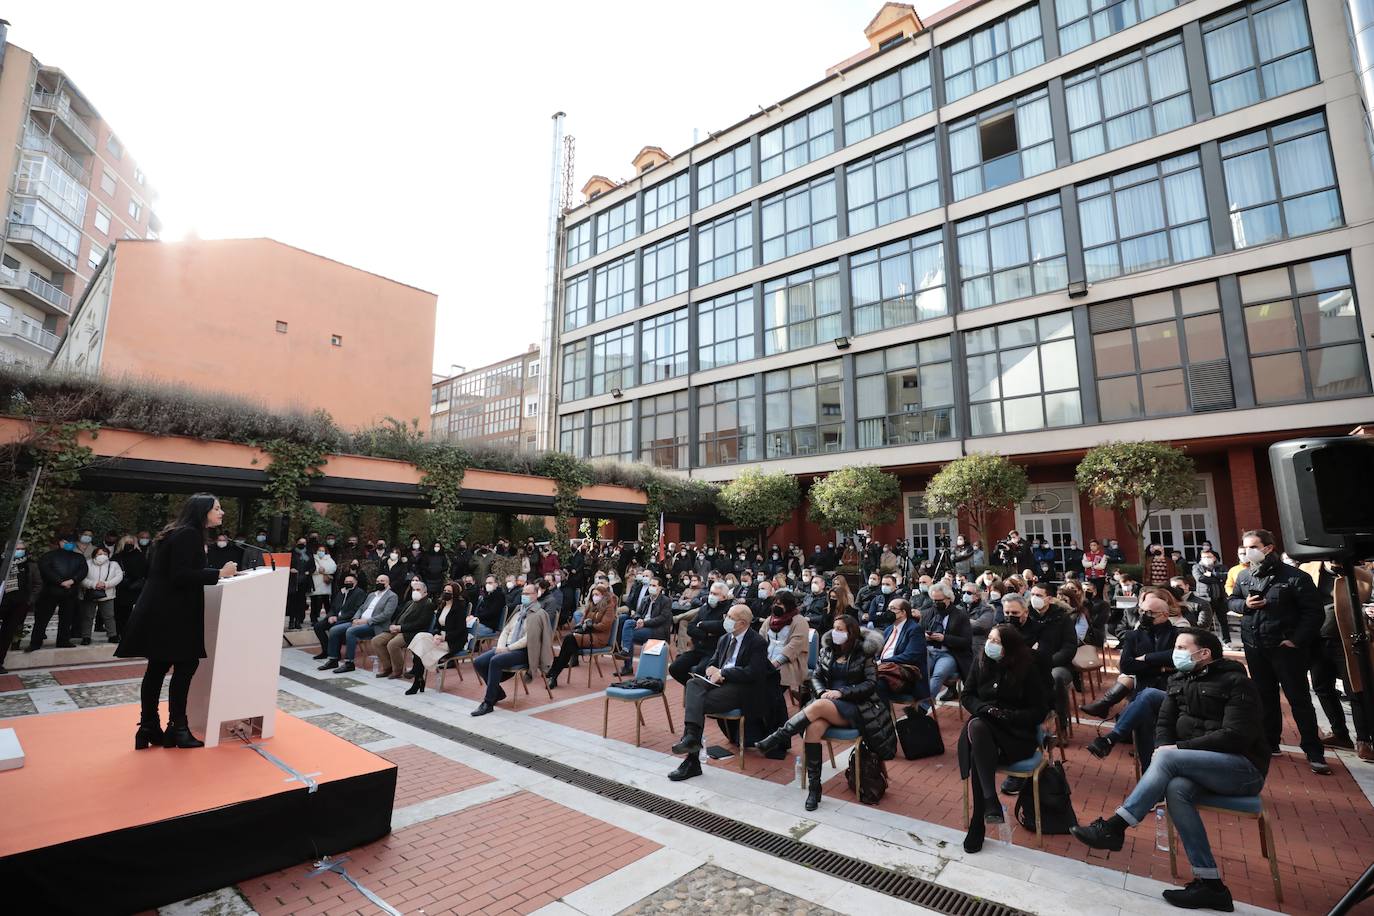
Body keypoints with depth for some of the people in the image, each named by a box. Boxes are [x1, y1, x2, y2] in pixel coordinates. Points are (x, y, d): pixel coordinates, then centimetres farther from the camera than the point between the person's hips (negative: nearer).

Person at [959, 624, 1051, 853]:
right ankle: (991, 802, -32)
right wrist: (984, 709, -10)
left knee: (979, 754, -31)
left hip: (1017, 734, -3)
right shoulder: (981, 665, 5)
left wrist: (1004, 715, -17)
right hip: (984, 727, 3)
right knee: (975, 726, -34)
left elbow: (1040, 712, -5)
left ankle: (978, 823, -19)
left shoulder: (1028, 670, -6)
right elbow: (966, 696, 11)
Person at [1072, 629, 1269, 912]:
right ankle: (1210, 885, -21)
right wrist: (1166, 757, -11)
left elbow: (1236, 736, -17)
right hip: (1198, 767, 5)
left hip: (1244, 769, -5)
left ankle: (1114, 827, -27)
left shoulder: (1236, 682, -8)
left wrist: (1177, 750, -19)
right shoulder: (1179, 680, 11)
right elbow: (1164, 725, 9)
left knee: (1167, 758, -30)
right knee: (1177, 788, -29)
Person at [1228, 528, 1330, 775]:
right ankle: (1270, 743, 28)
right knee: (1265, 698, 15)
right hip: (1254, 647, 5)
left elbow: (1314, 613, -10)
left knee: (1299, 699, 3)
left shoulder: (1295, 576, -12)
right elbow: (1232, 600, 15)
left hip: (1286, 647, -4)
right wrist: (1244, 604, -8)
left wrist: (1297, 639, -15)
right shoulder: (1244, 576, 3)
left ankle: (1314, 753, 15)